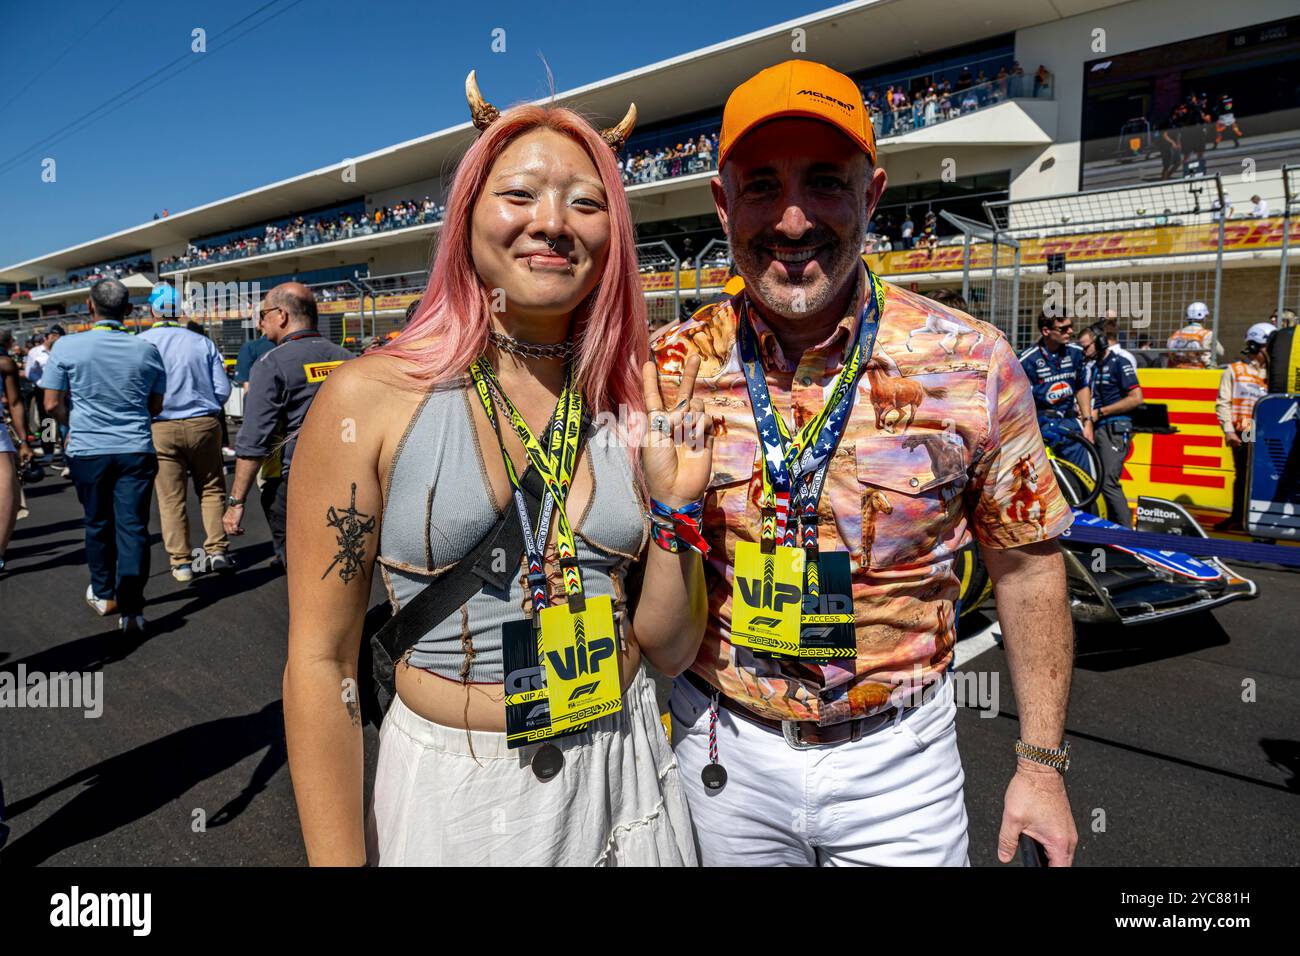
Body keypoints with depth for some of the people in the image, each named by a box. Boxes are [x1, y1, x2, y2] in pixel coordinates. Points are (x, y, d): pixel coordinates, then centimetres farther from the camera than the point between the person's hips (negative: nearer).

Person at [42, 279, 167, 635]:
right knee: (133, 526, 0)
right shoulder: (147, 350, -1)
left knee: (98, 523, 17)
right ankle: (131, 609, -4)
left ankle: (103, 594, 32)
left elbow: (52, 405, -3)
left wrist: (74, 426, 17)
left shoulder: (67, 347, -6)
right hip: (137, 450, 0)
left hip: (88, 450, 0)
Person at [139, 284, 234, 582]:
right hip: (204, 424, 1)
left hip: (162, 429, -1)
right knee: (211, 489, 14)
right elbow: (223, 389, 0)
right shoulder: (202, 342, 1)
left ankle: (181, 562, 10)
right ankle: (217, 550, 10)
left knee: (171, 498, 6)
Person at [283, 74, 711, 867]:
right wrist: (340, 858, -8)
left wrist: (675, 503, -13)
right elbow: (322, 660, -9)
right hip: (453, 786, -3)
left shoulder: (636, 405, -3)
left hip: (626, 777, 4)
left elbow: (669, 648, 0)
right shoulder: (370, 399, -13)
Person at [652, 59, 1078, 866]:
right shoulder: (667, 370, -9)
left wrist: (1041, 762, 1)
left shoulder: (973, 364, -12)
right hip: (722, 751, 2)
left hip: (898, 759, -1)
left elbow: (1026, 563, -2)